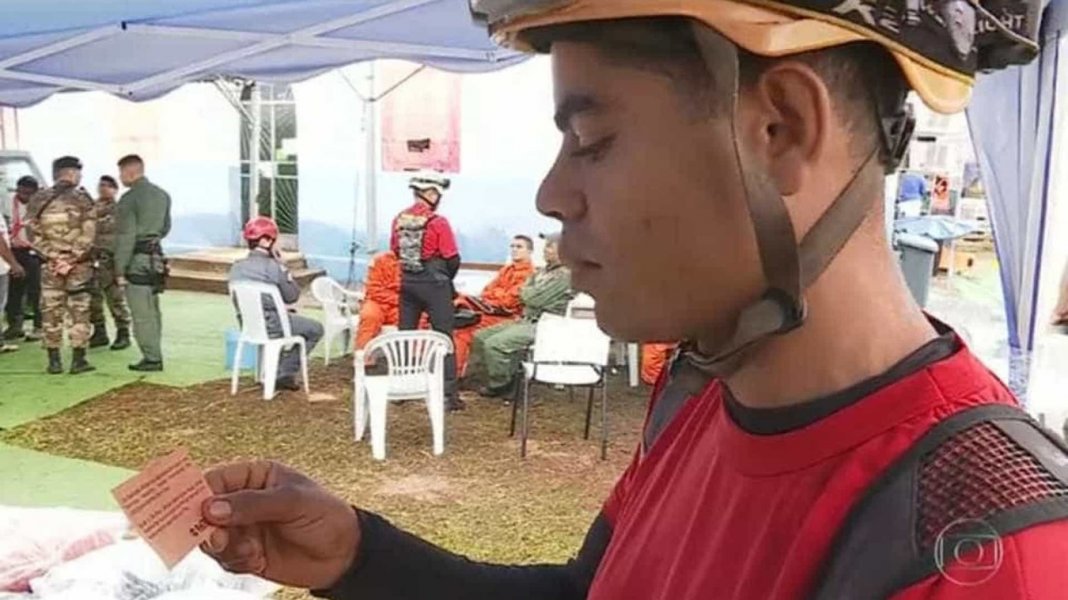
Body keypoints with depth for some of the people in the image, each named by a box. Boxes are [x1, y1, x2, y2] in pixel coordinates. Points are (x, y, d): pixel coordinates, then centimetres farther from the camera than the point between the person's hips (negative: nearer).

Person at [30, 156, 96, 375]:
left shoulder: (38, 200, 3)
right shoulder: (83, 199, -6)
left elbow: (34, 235, -3)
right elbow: (88, 236, -13)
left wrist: (54, 258, -6)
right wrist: (70, 259, -11)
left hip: (50, 265, 3)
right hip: (80, 265, -2)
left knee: (51, 312, 9)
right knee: (79, 312, 4)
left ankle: (54, 361, 12)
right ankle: (78, 360, 4)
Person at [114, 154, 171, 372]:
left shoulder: (129, 199, -13)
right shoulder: (162, 195, 11)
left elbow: (125, 237, -16)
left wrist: (120, 270, -13)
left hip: (137, 259, -8)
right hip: (156, 256, 8)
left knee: (142, 313, -2)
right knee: (152, 310, 14)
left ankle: (152, 358, 1)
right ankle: (154, 355, 18)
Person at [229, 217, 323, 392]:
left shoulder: (236, 267, 0)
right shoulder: (272, 266, -20)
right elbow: (292, 296, -10)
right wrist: (283, 265, -5)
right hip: (270, 326, -7)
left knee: (293, 319, 34)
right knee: (316, 329, 10)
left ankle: (275, 370, 31)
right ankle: (284, 373, 10)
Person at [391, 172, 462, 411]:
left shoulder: (399, 219, 2)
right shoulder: (438, 222, -15)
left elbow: (396, 251, 10)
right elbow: (452, 259, -12)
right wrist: (445, 278, 6)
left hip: (407, 282, 5)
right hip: (434, 283, -5)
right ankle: (449, 394, -1)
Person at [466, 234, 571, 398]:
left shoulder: (564, 274, -14)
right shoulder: (544, 271, 18)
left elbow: (535, 298, -19)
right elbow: (523, 295, 21)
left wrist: (525, 292, 1)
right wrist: (527, 293, 0)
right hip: (527, 320, 10)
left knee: (495, 343, -24)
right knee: (481, 337, 5)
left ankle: (500, 387, -3)